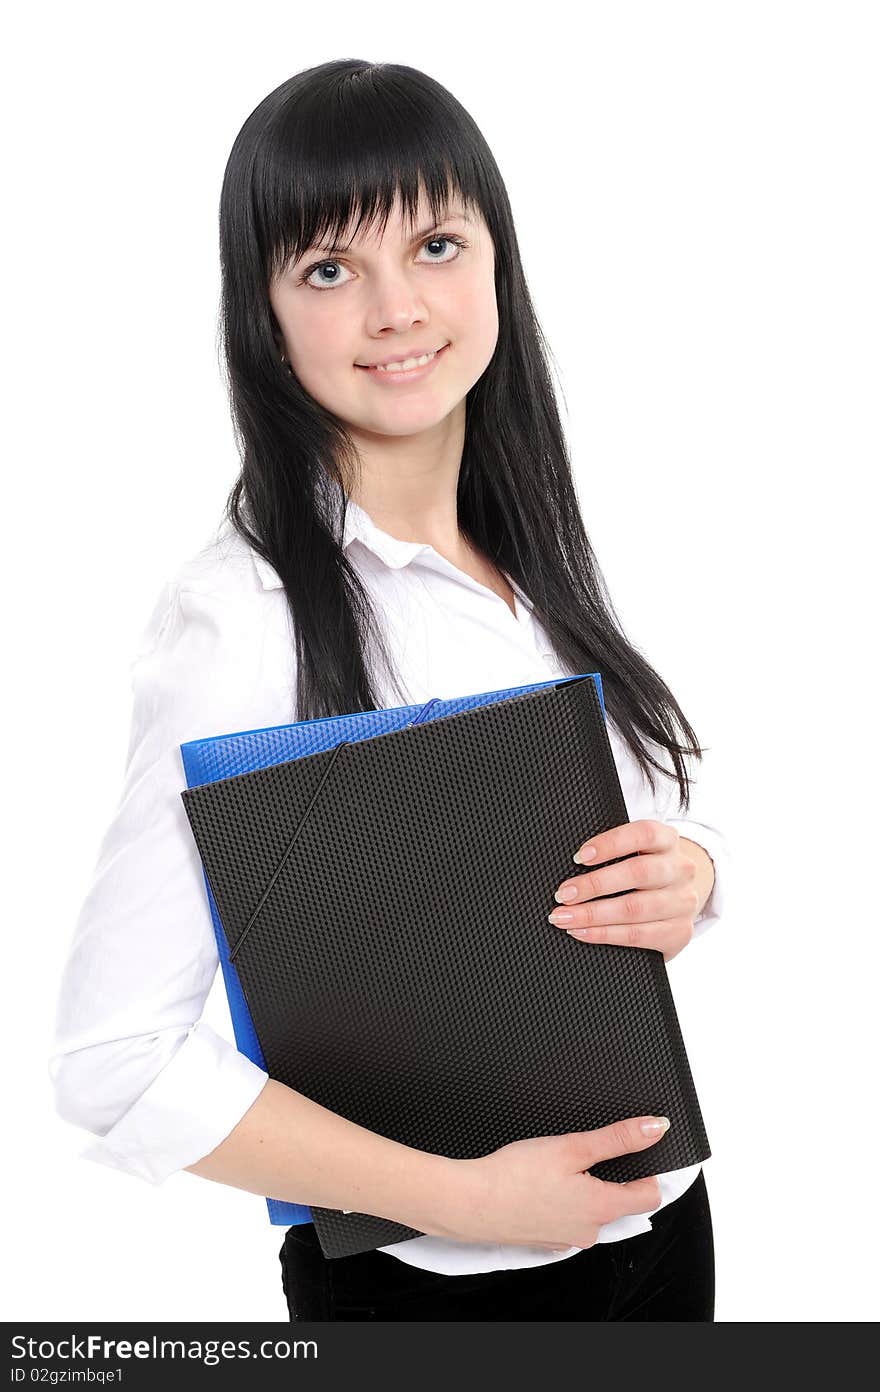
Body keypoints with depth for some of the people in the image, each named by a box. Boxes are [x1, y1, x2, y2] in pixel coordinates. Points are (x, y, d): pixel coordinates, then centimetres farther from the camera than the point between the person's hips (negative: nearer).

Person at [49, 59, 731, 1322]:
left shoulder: (549, 553, -2)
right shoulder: (243, 617, -21)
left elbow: (685, 822, 9)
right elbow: (112, 1062, -23)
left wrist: (687, 880, -13)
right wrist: (474, 1197, -21)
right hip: (430, 1278, -6)